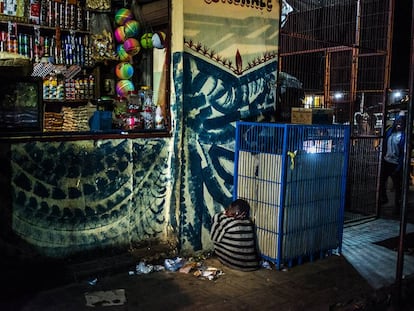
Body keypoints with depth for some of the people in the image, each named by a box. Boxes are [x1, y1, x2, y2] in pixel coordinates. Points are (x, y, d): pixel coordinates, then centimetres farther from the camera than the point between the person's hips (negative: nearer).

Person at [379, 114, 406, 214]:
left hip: (396, 164, -5)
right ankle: (383, 198, 36)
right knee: (381, 181, 13)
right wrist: (381, 157, 6)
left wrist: (399, 166, -17)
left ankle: (397, 206, 22)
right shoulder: (389, 131, 3)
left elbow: (404, 152, -13)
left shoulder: (404, 135, -12)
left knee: (397, 186, 8)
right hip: (385, 161, 5)